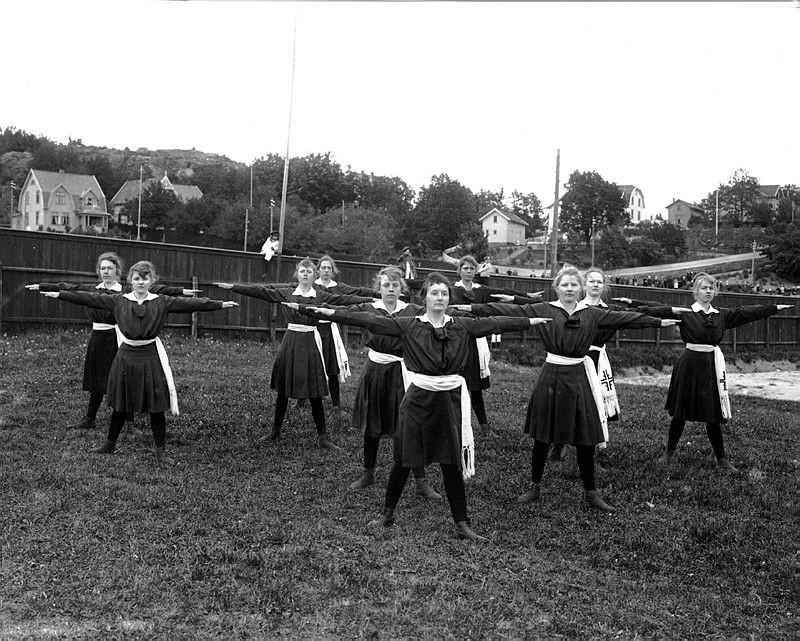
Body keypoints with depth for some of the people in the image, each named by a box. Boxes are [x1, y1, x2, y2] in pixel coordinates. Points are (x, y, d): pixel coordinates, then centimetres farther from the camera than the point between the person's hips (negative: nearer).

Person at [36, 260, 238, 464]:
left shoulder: (161, 302, -3)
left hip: (151, 357, -2)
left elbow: (189, 303, -9)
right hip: (126, 356, 2)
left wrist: (221, 304, -16)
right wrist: (59, 294, -4)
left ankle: (160, 450, 14)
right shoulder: (118, 300, 2)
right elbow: (90, 298, 0)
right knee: (119, 405, 14)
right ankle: (110, 444, 32)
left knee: (156, 407, 2)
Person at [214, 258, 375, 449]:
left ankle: (323, 437, 7)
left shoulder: (321, 296, 4)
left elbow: (345, 299, -3)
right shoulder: (285, 293, 4)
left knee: (315, 393, 0)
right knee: (283, 390, 8)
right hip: (290, 342, 1)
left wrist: (371, 300, -11)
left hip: (310, 343, -1)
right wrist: (232, 287, -5)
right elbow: (260, 291, 0)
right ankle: (275, 431, 24)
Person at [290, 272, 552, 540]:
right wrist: (330, 313, -17)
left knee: (452, 463, 6)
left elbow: (495, 323, 8)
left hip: (450, 400, 1)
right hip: (418, 398, -1)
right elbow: (370, 320, -10)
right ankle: (387, 514, 27)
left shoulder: (462, 325, 4)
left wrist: (531, 321, 10)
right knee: (403, 461, 7)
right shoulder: (408, 325, -4)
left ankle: (461, 524, 17)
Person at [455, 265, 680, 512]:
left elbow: (624, 318, 9)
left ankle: (590, 494, 21)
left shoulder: (592, 313, 6)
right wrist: (472, 308, -13)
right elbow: (510, 310, -7)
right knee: (541, 438, 7)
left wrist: (659, 322, 9)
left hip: (579, 378, 2)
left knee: (586, 440, 6)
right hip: (551, 376, -1)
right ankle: (535, 488, 25)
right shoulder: (543, 310, -1)